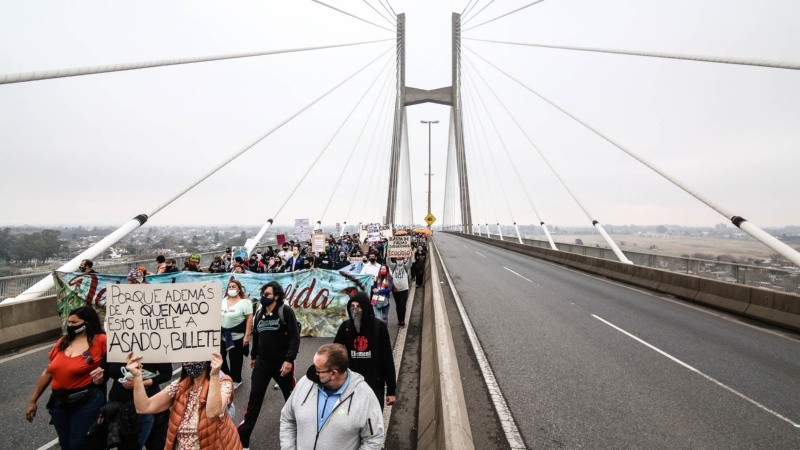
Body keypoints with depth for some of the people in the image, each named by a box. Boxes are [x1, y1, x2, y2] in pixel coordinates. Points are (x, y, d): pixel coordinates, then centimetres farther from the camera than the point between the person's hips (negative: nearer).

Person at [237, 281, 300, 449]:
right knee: (255, 397, 6)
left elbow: (295, 337, -18)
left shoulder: (286, 311, -14)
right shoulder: (259, 313, 5)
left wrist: (289, 359, -23)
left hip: (282, 362, -4)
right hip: (262, 362, 4)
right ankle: (243, 434, 18)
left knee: (291, 396, 13)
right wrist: (253, 356, 24)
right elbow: (256, 335, 17)